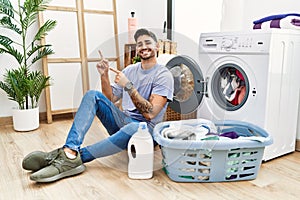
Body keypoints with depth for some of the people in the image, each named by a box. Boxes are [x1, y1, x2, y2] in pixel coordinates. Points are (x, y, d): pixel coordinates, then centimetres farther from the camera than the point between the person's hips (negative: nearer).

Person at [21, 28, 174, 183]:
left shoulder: (163, 75, -5)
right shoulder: (130, 70, 14)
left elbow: (150, 113, -17)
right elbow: (110, 99, 12)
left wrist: (128, 86, -20)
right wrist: (104, 75, -2)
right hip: (122, 121, 5)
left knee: (134, 128, -41)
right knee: (93, 95, -15)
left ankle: (77, 156, -34)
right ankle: (70, 150, -32)